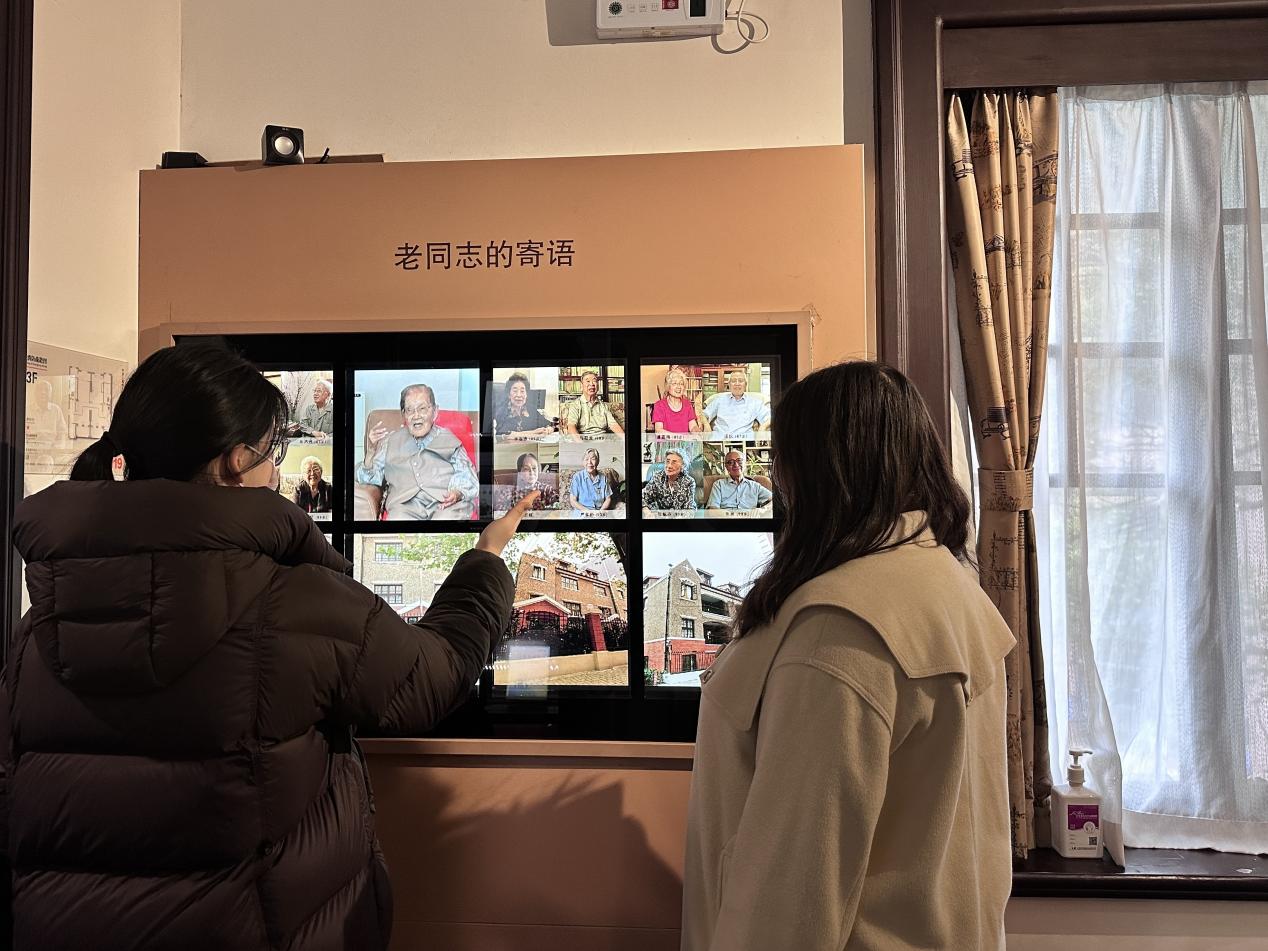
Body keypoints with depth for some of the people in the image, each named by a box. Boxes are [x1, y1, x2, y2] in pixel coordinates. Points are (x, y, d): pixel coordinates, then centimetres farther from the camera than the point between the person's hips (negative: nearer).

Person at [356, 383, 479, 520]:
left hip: (447, 505, 0)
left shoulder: (448, 439, 18)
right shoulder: (391, 441, 22)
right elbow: (368, 479, 20)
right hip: (405, 505, 0)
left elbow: (469, 480, 13)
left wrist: (458, 493, -10)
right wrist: (372, 450, 3)